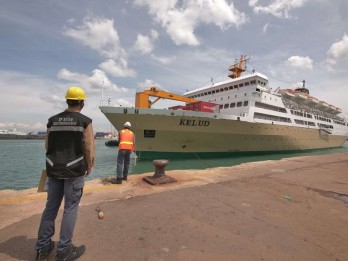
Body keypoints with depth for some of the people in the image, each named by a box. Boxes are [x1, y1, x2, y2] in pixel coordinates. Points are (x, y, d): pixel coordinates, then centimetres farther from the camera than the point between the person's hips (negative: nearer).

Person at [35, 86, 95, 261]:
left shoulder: (52, 120, 7)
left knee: (51, 206, 16)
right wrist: (89, 166, 2)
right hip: (74, 171, -5)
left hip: (54, 170, 5)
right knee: (70, 208, 6)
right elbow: (89, 147, -13)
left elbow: (47, 145, 10)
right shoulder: (85, 121, -9)